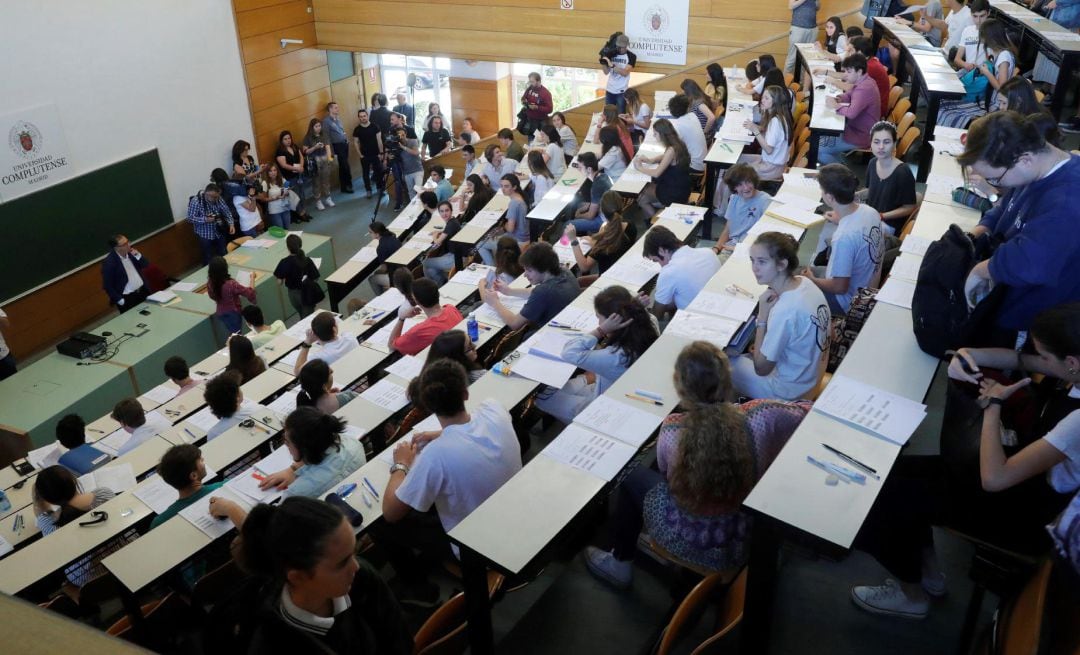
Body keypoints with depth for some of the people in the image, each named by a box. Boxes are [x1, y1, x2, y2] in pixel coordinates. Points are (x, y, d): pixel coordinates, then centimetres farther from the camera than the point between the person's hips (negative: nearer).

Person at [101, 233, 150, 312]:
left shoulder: (130, 251, -2)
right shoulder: (109, 262, -19)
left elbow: (146, 264, 5)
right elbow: (108, 286, -15)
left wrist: (138, 256, -14)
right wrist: (121, 301, -16)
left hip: (143, 291, 6)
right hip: (127, 298, -5)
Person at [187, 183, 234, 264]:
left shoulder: (217, 198, -5)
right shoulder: (196, 201, -21)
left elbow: (227, 211, 0)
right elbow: (190, 218, -19)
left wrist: (231, 224, -15)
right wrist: (205, 219, -32)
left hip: (219, 233, 5)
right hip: (205, 235, -5)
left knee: (224, 256, 15)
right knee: (209, 259, 4)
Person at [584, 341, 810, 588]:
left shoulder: (672, 430, -26)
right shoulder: (761, 417, -24)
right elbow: (806, 412, -3)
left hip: (691, 545, -3)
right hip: (746, 544, 3)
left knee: (633, 476, 22)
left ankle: (620, 563, 40)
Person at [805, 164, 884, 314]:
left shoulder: (844, 237, -35)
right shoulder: (869, 210, -12)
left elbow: (840, 287, -26)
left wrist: (811, 280, -11)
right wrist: (842, 220, 19)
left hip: (851, 303, -7)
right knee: (811, 271, 19)